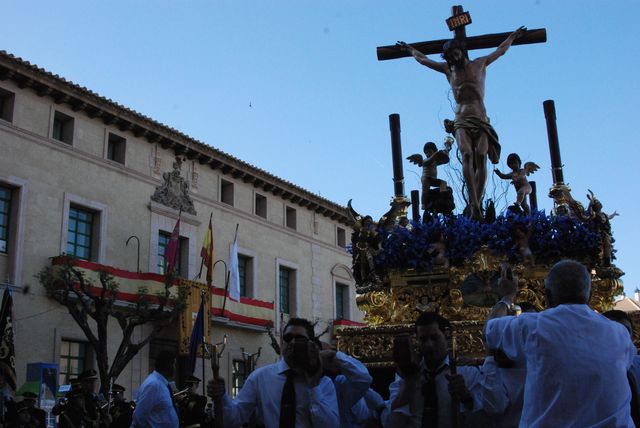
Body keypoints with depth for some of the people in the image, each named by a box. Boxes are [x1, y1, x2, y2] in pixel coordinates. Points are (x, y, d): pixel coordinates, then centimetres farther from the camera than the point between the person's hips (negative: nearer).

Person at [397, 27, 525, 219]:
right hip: (461, 121, 0)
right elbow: (423, 59, 36)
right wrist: (410, 49, 48)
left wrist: (513, 36, 48)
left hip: (481, 120, 1)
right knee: (467, 155, -25)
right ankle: (474, 204, -36)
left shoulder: (480, 64, 19)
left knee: (481, 158, -19)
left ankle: (478, 203, -21)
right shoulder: (448, 69, 21)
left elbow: (500, 50, 36)